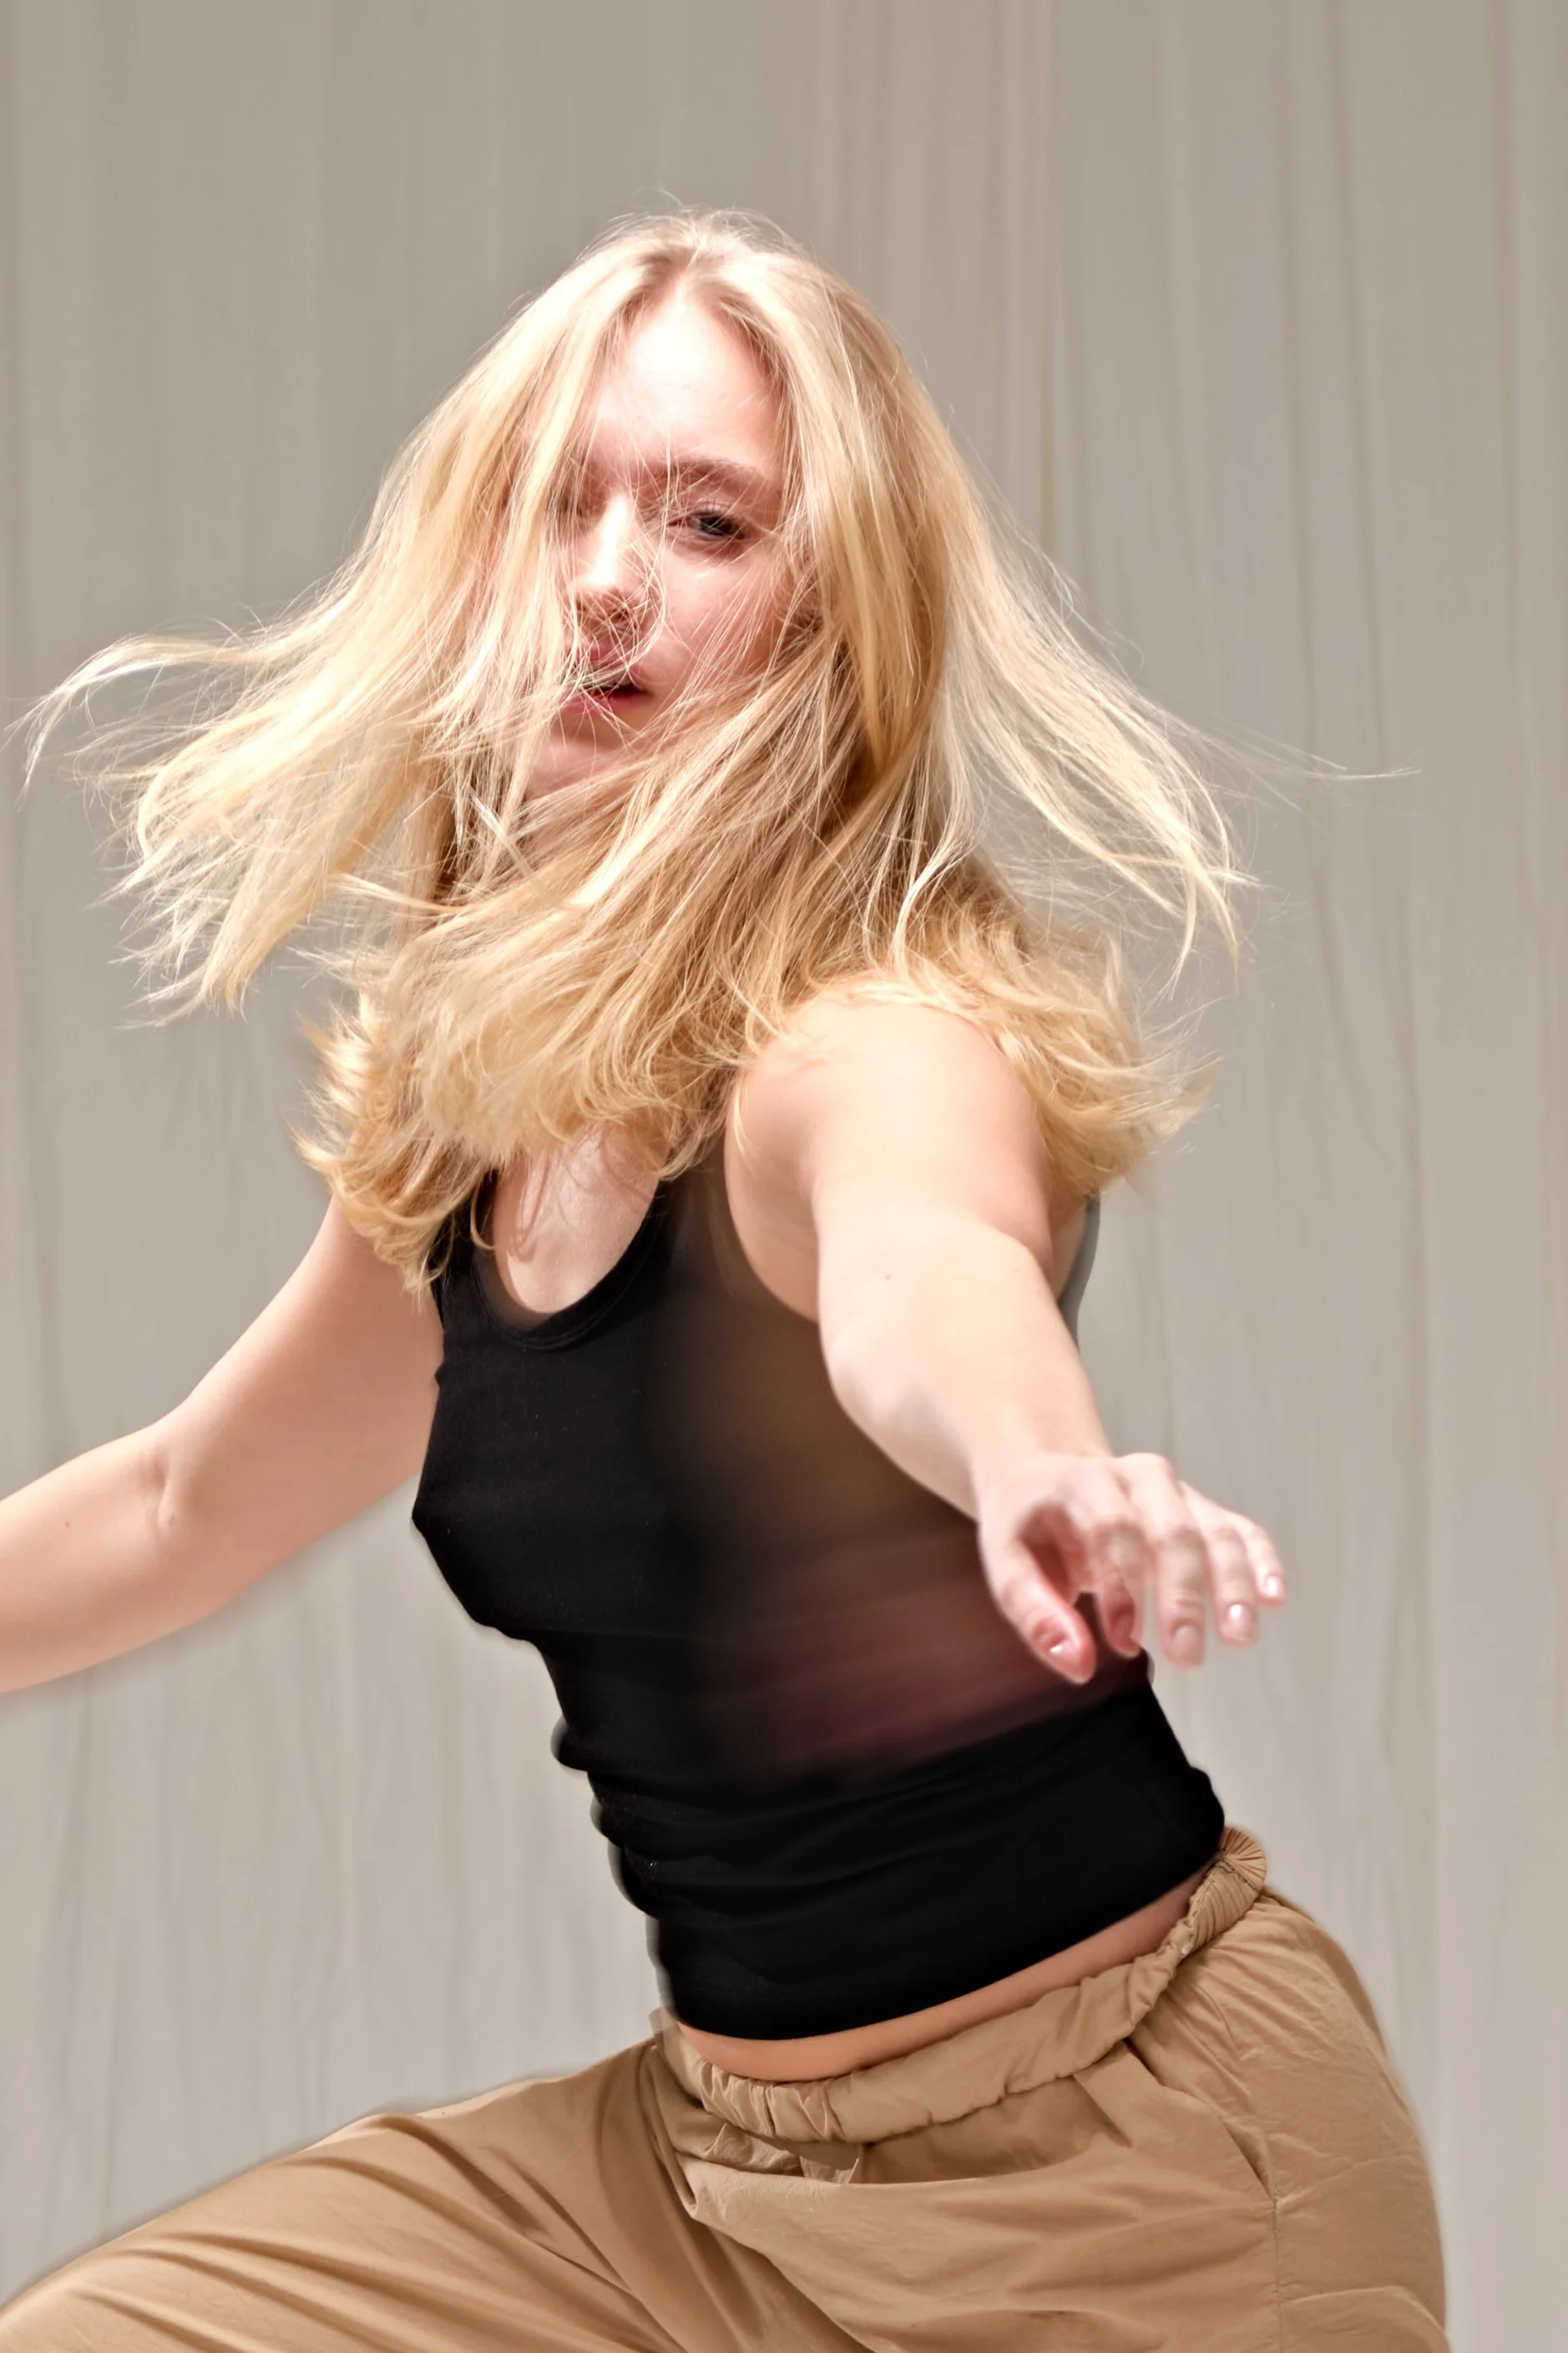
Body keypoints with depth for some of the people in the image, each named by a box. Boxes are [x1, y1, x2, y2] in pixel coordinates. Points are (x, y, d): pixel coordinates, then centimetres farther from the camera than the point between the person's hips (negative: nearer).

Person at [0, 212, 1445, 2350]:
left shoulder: (875, 1035, -20)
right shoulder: (466, 1127, 3)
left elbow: (927, 1268, -45)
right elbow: (179, 1513, 21)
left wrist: (1044, 1473, -66)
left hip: (1127, 2156, -7)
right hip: (708, 2147, 7)